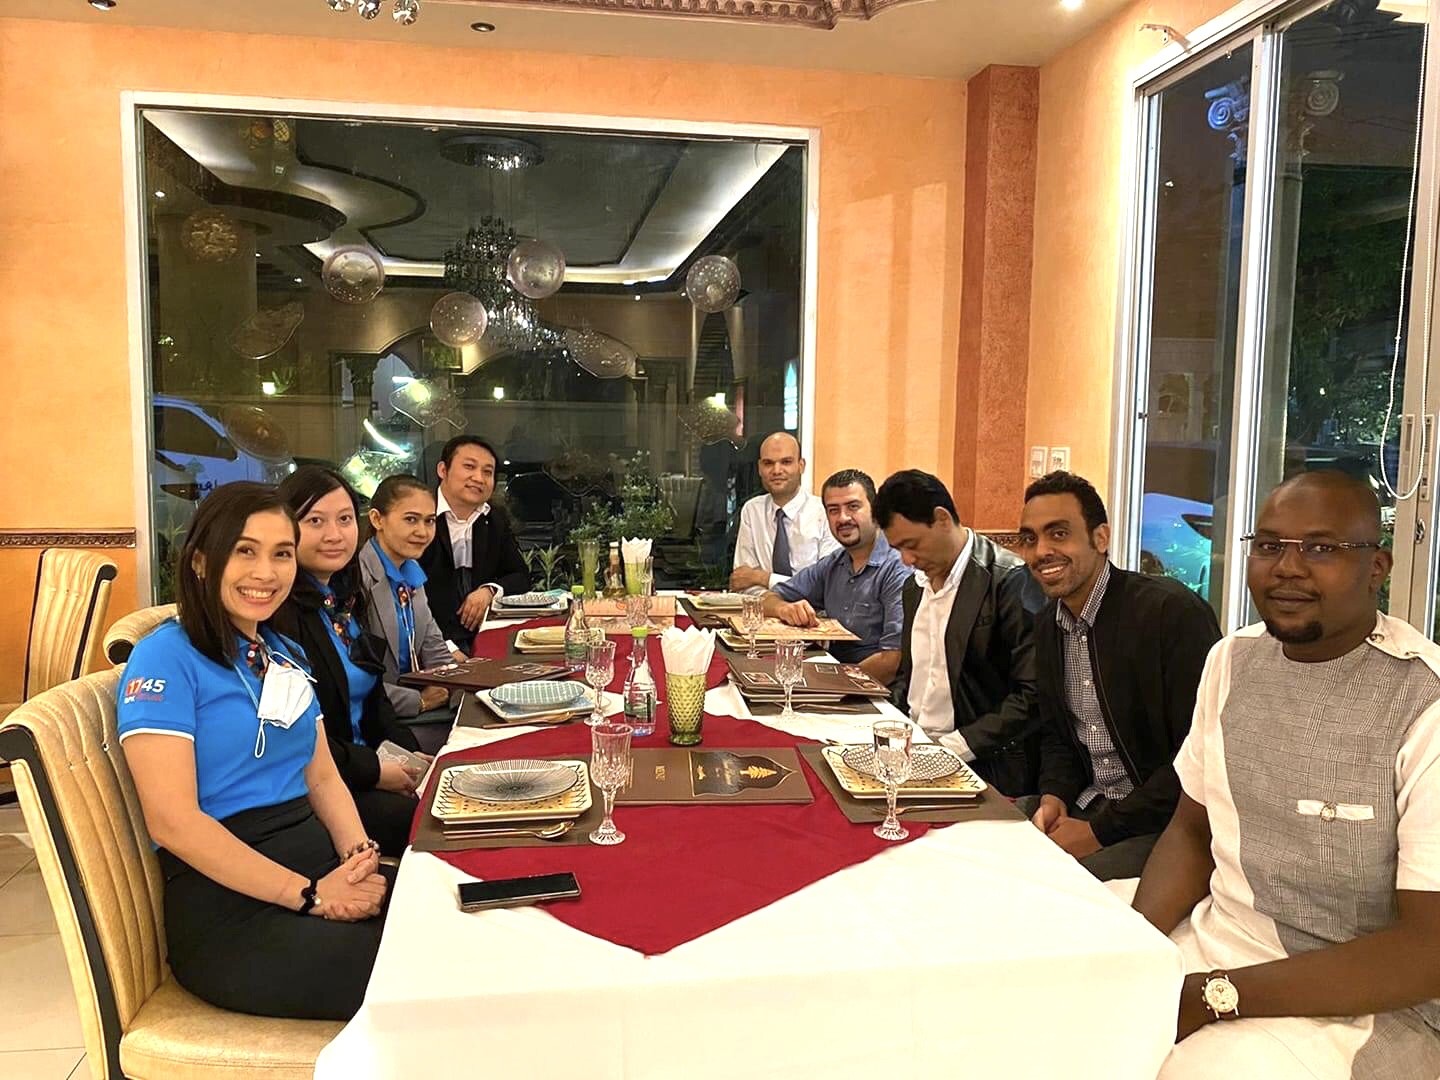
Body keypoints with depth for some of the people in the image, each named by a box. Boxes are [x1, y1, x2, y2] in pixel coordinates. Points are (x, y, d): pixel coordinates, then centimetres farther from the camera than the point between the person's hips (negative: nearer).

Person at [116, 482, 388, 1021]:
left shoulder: (286, 655, 16)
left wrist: (361, 854, -5)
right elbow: (173, 821, -15)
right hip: (226, 909, -7)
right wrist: (310, 895, -17)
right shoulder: (165, 658, -7)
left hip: (322, 865, 7)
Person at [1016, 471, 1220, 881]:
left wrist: (1100, 830, -18)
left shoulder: (1173, 612, -18)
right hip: (1085, 803, 7)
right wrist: (1054, 796, -5)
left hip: (1168, 823, -7)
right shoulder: (1049, 625, 7)